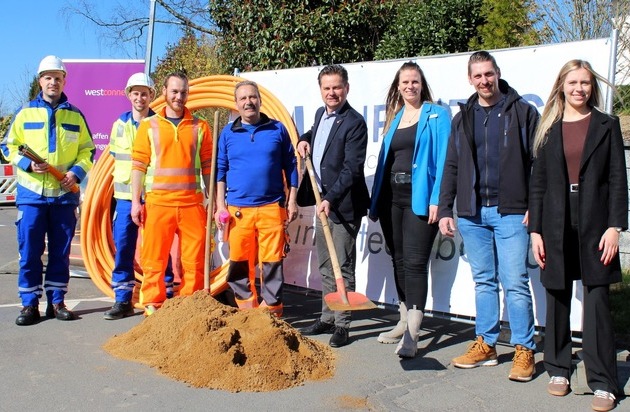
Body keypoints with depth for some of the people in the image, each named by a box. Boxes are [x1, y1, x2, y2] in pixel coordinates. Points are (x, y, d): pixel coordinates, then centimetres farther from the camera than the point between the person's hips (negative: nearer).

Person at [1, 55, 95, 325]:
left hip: (65, 194, 1)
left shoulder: (75, 115, 9)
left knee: (61, 252, 7)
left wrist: (77, 172, -6)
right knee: (29, 251, -1)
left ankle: (57, 301, 16)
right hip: (31, 193, -1)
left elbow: (87, 150, 11)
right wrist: (28, 164, -12)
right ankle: (29, 303, 9)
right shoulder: (26, 113, 5)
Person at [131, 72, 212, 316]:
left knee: (194, 261, 2)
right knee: (154, 260, 3)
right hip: (157, 203, -1)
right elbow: (139, 165, 5)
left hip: (192, 203, 1)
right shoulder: (148, 126, 8)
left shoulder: (200, 126, 10)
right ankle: (152, 307, 13)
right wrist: (136, 201, -2)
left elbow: (207, 166, 10)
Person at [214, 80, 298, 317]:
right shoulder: (228, 133, 9)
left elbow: (290, 166, 9)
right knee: (239, 262, 6)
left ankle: (272, 308, 12)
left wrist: (291, 201, 4)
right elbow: (220, 171, 10)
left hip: (272, 207, -1)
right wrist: (220, 206, 3)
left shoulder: (277, 129, 6)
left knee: (272, 260, 1)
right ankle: (246, 305, 21)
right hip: (238, 209, 1)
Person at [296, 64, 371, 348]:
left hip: (343, 205, -8)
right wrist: (305, 139, 10)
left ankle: (342, 325, 8)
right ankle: (327, 319, 27)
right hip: (322, 202, 9)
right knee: (325, 266, 16)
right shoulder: (321, 114, 10)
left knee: (343, 267, -1)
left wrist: (331, 199, -31)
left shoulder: (354, 123, -15)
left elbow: (352, 168, -22)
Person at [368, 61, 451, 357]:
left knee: (415, 263, -9)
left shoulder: (436, 115, 0)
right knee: (398, 261, 13)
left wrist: (436, 200, -16)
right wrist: (376, 201, 12)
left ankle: (412, 335, -7)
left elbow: (443, 160, -7)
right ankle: (405, 322, 26)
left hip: (419, 199, -6)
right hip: (392, 198, 6)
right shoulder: (394, 118, 17)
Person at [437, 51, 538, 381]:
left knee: (515, 283, -4)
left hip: (510, 212, -4)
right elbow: (451, 168, 13)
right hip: (472, 213, 4)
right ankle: (485, 344, 20)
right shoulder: (462, 118, 13)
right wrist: (445, 209, 7)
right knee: (483, 281, 11)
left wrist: (534, 206, -9)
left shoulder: (522, 112, 2)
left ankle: (524, 350, 6)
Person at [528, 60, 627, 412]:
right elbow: (538, 183, 8)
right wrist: (536, 230, 2)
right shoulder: (549, 129, 9)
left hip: (594, 224, -2)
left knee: (597, 302, -3)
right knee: (557, 300, 8)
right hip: (557, 226, 2)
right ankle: (559, 370, 22)